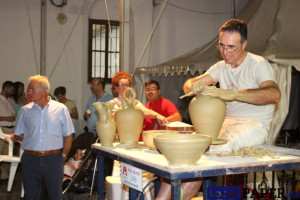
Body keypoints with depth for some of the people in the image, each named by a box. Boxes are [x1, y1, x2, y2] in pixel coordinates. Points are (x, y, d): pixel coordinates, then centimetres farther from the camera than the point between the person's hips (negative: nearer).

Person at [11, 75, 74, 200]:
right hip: (30, 159, 2)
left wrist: (63, 156, 4)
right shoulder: (24, 111, 5)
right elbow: (19, 135, 12)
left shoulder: (61, 109, 1)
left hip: (53, 158, -1)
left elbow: (68, 135, 5)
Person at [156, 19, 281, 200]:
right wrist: (194, 86, -15)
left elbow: (274, 95, -25)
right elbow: (188, 84, 12)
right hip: (226, 122, 7)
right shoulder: (221, 67, 15)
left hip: (253, 126, -6)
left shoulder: (258, 64, -5)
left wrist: (231, 94, -33)